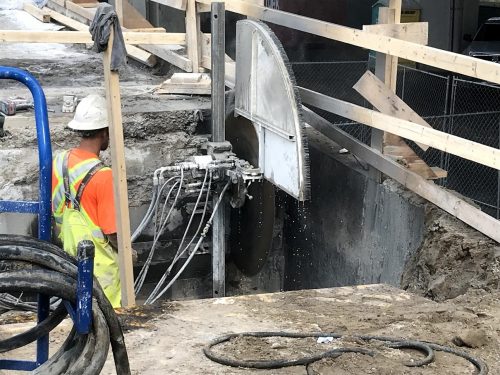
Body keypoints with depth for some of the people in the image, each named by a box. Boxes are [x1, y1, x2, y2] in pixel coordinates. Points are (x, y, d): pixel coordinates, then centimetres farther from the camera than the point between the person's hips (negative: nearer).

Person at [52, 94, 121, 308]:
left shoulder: (59, 162, -5)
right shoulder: (103, 176, -26)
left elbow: (54, 214, 7)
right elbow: (113, 234, -21)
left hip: (71, 260, 7)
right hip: (100, 268, -7)